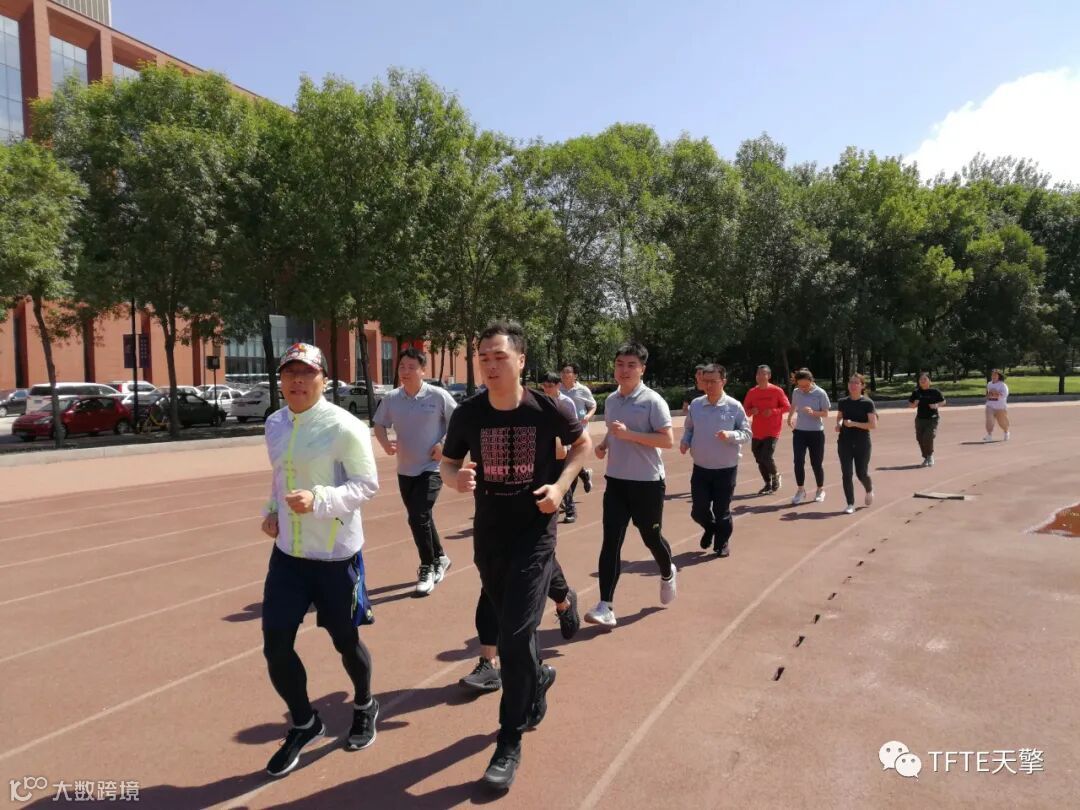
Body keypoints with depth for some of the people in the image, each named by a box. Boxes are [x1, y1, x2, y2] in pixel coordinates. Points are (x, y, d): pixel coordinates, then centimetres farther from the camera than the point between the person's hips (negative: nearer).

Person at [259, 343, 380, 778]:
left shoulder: (345, 427, -17)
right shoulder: (275, 423, 5)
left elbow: (367, 484, -16)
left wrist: (318, 500, -29)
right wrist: (272, 509, 2)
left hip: (336, 555, -5)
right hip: (287, 553, 6)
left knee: (344, 641, 12)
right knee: (275, 645, 5)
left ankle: (364, 706, 44)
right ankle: (304, 723, 32)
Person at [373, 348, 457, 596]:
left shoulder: (438, 395, -12)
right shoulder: (391, 398, -1)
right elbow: (379, 425, 10)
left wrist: (443, 445, -16)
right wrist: (385, 442, -9)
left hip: (431, 468, -5)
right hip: (405, 470, 5)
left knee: (418, 517, -14)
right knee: (420, 518, 16)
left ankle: (427, 568, 6)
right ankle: (439, 558, 39)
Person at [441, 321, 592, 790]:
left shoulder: (546, 409, -14)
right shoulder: (467, 414, -9)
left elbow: (582, 444, 4)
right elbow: (448, 463, 5)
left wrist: (560, 486, -10)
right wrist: (456, 479, -19)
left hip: (535, 533, -3)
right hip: (489, 535, 4)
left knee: (515, 636, -8)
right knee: (509, 627, 19)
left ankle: (509, 742, 10)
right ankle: (537, 679, 51)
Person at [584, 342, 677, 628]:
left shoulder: (652, 400, -13)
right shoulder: (611, 400, 8)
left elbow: (668, 440, -18)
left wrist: (629, 434, -25)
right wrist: (603, 445, 1)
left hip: (648, 482, -5)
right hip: (616, 480, 5)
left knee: (651, 537, 12)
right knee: (611, 541, -4)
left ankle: (667, 573, 45)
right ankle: (606, 606, -3)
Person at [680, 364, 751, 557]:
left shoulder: (734, 406, -10)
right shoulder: (695, 405, 0)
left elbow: (747, 433, -6)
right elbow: (688, 428, 12)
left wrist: (730, 436, -25)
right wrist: (685, 442, -8)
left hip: (726, 469, -3)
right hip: (700, 468, 3)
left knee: (722, 511, 8)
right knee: (698, 511, 6)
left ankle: (722, 543, 32)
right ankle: (710, 528, 40)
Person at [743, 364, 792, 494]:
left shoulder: (777, 391, -7)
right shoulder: (752, 392, 3)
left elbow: (787, 407, -3)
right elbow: (745, 409, 10)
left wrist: (773, 411, -18)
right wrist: (751, 411, -12)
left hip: (772, 431, -4)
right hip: (757, 432, 5)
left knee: (766, 457, -15)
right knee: (759, 459, 7)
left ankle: (776, 475, 16)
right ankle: (768, 484, 24)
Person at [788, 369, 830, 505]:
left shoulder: (820, 393, -10)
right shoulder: (796, 392, 2)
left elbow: (826, 414, -8)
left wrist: (813, 412, -27)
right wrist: (789, 418, 5)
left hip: (816, 433, -3)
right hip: (799, 432, 3)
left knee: (816, 463, 4)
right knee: (798, 461, -5)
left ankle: (820, 490, 23)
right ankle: (800, 490, 7)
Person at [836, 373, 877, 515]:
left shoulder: (867, 403, -7)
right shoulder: (843, 402, 4)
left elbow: (873, 425, -11)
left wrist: (854, 423, -21)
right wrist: (838, 424, -2)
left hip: (862, 443, -3)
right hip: (845, 443, 3)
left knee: (861, 473, 5)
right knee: (846, 474, -1)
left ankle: (869, 490, 40)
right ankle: (850, 504, 9)